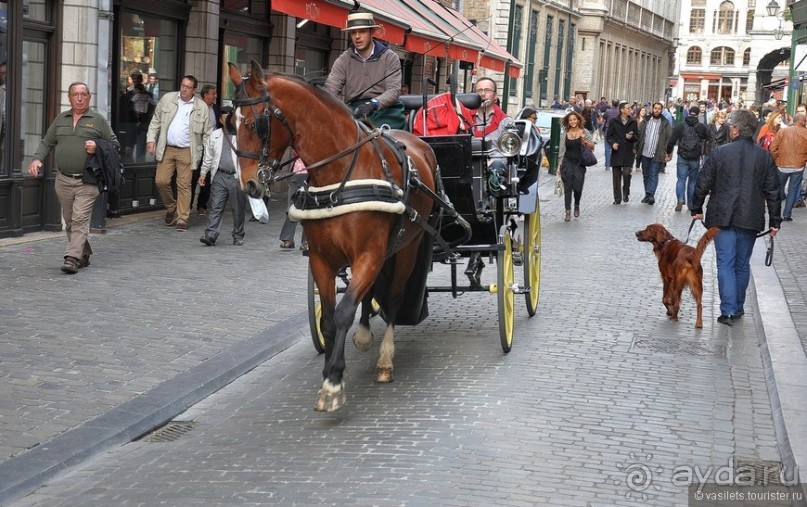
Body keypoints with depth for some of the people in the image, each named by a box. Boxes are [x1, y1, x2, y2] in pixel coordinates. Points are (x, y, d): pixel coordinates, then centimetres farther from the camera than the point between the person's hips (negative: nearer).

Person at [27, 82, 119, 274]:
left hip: (87, 181, -5)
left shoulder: (98, 120, 3)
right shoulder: (61, 119, 14)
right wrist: (37, 159, -1)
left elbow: (114, 145, 6)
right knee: (69, 222, 10)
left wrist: (97, 147, -13)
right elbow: (46, 142, 17)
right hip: (64, 180, 5)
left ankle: (72, 259, -16)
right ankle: (84, 255, 23)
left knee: (80, 220, -13)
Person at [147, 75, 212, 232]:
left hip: (187, 152, -2)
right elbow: (156, 121, 11)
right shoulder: (167, 99, 5)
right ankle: (171, 208, 24)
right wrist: (151, 139, 0)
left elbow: (207, 132, 5)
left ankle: (182, 219, 5)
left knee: (184, 185, -2)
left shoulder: (201, 107, 1)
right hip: (167, 149, 2)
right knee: (161, 181, -1)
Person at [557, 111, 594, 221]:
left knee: (578, 187, 2)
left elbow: (592, 147, 3)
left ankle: (577, 206, 30)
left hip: (580, 164, -1)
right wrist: (559, 165, 7)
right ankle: (568, 211, -1)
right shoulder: (565, 134, 7)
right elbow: (561, 150, 11)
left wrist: (585, 141, -16)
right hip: (567, 163, 1)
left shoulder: (584, 132, 2)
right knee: (567, 188, -4)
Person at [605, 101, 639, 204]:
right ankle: (617, 198, 12)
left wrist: (631, 137, -11)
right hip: (616, 152, 0)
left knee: (626, 174, -13)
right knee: (616, 176, 3)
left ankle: (626, 193, 13)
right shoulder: (614, 121, 3)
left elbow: (637, 136, 10)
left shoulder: (633, 122, 7)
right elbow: (608, 136, 5)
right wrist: (612, 143, -14)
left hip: (628, 153, 0)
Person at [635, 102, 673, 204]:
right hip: (645, 154, 4)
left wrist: (668, 153, -10)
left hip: (657, 155, -4)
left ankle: (650, 195, -17)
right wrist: (637, 149, 4)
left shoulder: (665, 124, -1)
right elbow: (638, 135, 10)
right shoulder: (645, 122, 8)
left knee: (653, 175, -11)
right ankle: (648, 195, 20)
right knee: (646, 175, 10)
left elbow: (670, 139, -3)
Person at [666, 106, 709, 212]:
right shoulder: (701, 127, -4)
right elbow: (708, 138, 11)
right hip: (695, 159, 0)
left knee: (681, 179, 2)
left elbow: (672, 141, -2)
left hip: (682, 157, 0)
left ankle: (680, 201, -15)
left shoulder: (679, 126, -3)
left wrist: (668, 152, 9)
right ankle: (690, 203, 15)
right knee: (693, 181, 11)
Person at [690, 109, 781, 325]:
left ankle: (728, 310, -7)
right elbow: (773, 192, 3)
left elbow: (703, 184, -2)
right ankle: (738, 307, 22)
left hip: (722, 218, -2)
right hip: (750, 219, 2)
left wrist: (696, 208, 11)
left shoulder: (719, 153, -6)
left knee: (725, 264, 0)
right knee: (743, 264, 14)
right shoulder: (765, 157, 0)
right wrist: (775, 221, 9)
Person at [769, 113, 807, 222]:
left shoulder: (782, 131, -1)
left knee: (779, 188, 18)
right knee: (793, 190, 6)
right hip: (798, 167, -1)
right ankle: (787, 214, 3)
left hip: (782, 165, 1)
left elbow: (773, 148, -4)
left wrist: (776, 159, 9)